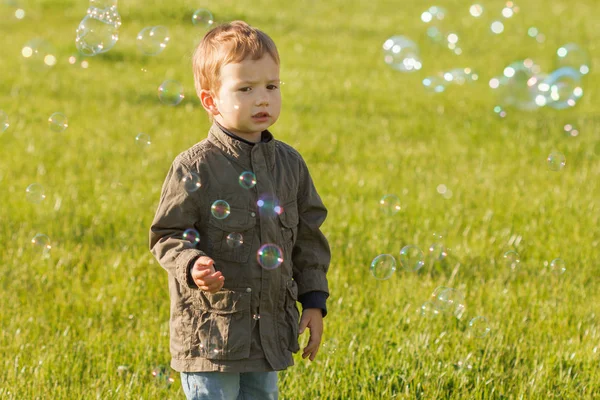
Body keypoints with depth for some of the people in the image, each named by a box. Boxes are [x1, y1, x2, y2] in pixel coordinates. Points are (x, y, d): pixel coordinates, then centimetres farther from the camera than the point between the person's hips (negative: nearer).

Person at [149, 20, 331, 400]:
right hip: (210, 330, -5)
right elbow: (167, 236, -7)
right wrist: (192, 266, -26)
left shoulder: (289, 163, 5)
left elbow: (308, 237, 13)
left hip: (270, 331, 5)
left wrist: (315, 302, 10)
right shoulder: (195, 167, -11)